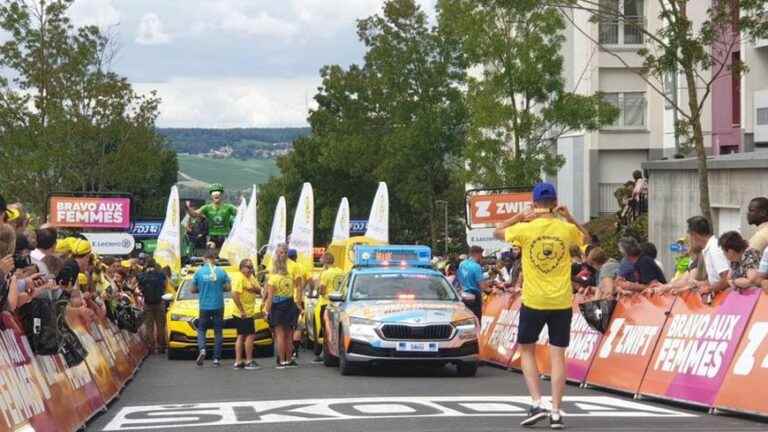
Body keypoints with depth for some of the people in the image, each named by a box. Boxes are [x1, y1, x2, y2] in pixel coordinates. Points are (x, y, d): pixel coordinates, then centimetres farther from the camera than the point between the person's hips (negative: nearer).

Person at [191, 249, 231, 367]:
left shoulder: (199, 272, -4)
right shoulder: (221, 271, -5)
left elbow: (193, 289, 2)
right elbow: (227, 287, -1)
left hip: (204, 306, 0)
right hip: (218, 306, 0)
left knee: (201, 330, 13)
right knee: (218, 332, 8)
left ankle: (202, 349, -14)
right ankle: (216, 359, 7)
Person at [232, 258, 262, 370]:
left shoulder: (251, 277, 13)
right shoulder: (239, 278, -16)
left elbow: (259, 291, 11)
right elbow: (234, 295, -25)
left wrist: (254, 289, -11)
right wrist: (242, 310, -25)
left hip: (249, 312, 10)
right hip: (245, 313, -10)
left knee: (241, 336, 10)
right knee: (251, 335, -8)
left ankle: (238, 361, 13)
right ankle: (249, 361, -6)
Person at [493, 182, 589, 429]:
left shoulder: (525, 229, -8)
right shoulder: (566, 229, -3)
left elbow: (497, 232, 11)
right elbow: (586, 239, 20)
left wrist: (520, 217, 8)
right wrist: (569, 218, 11)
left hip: (533, 301, -1)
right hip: (561, 302, 1)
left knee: (526, 350, 15)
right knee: (558, 355, 4)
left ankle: (537, 404, 1)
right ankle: (556, 413, 1)